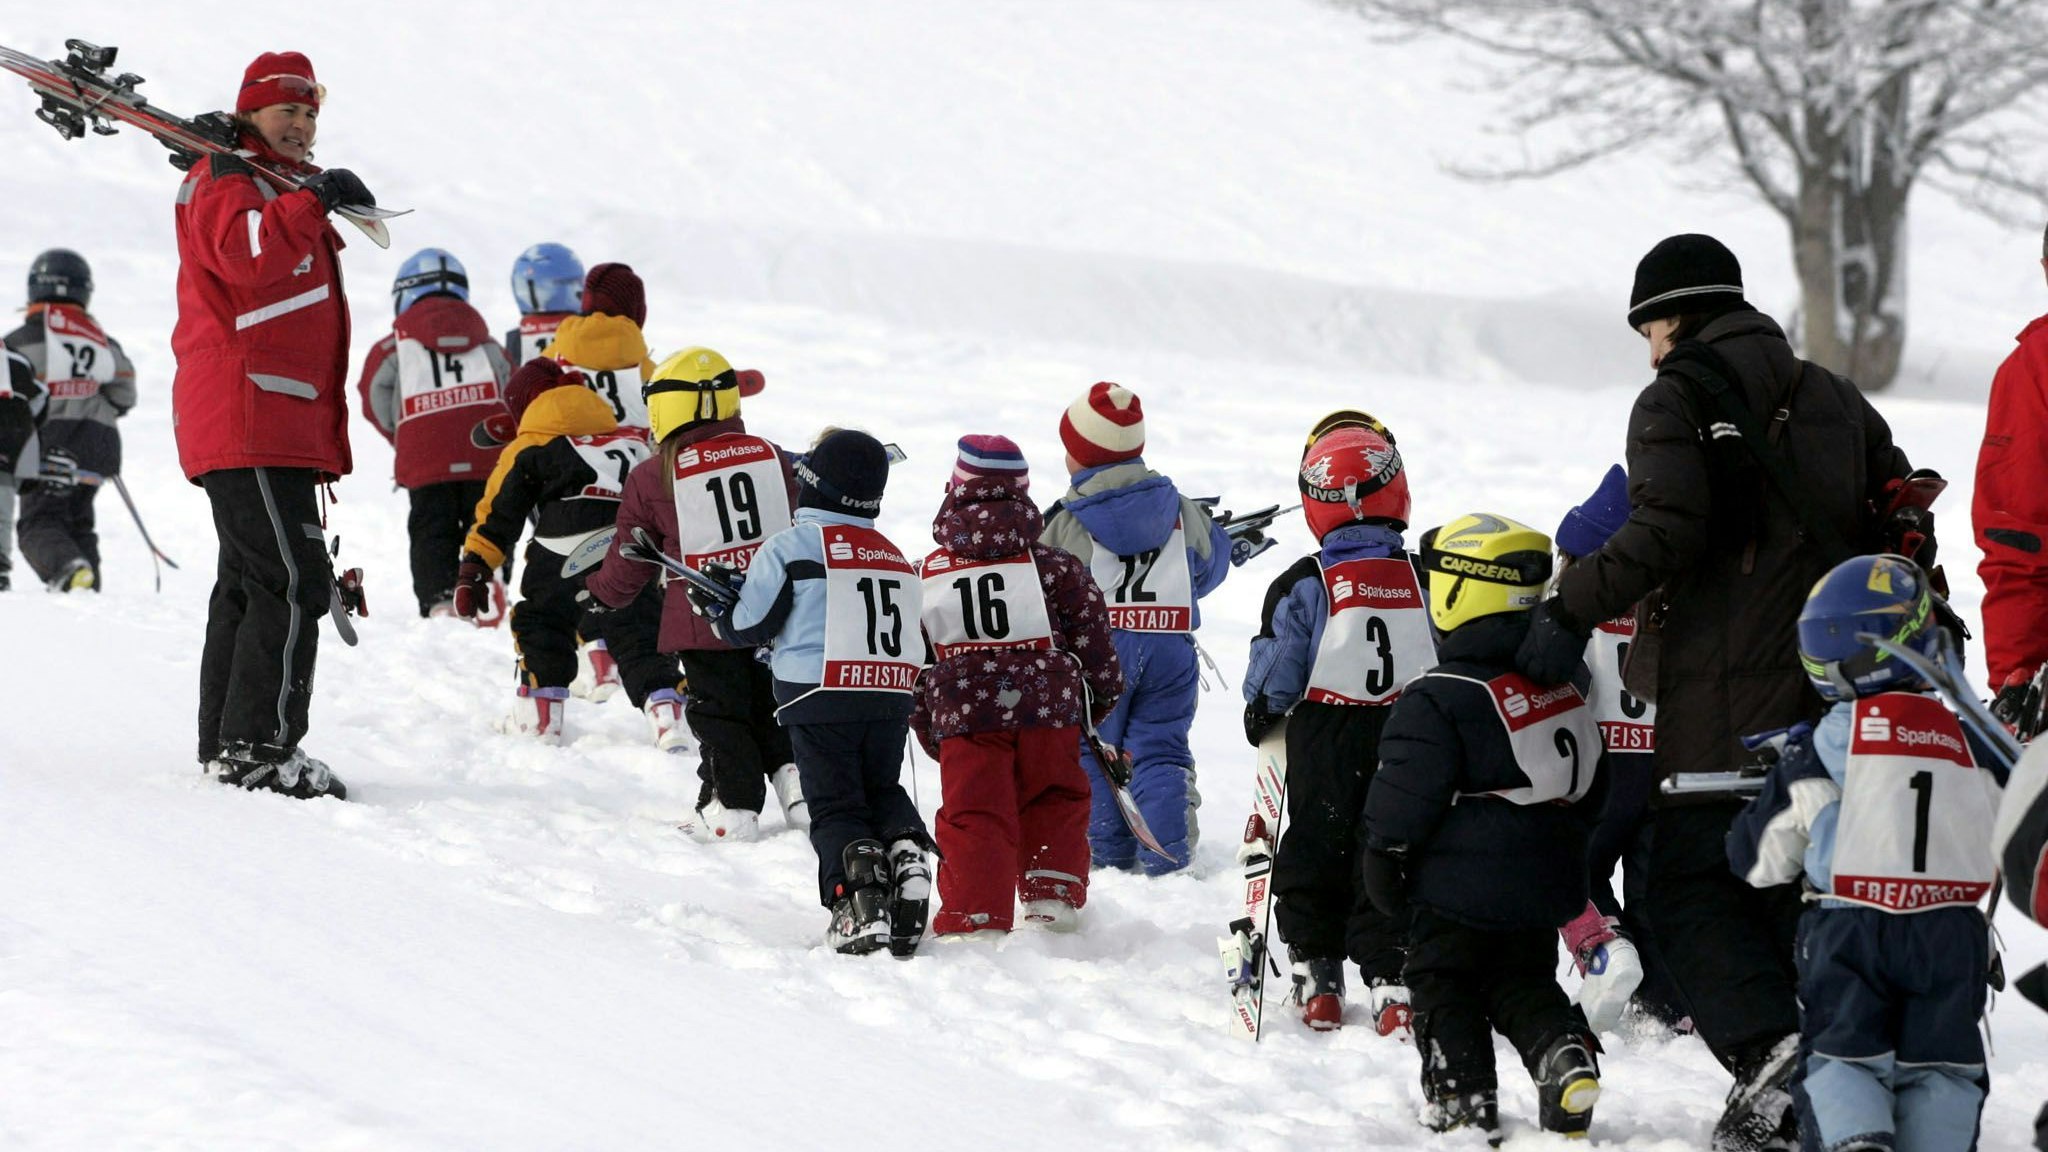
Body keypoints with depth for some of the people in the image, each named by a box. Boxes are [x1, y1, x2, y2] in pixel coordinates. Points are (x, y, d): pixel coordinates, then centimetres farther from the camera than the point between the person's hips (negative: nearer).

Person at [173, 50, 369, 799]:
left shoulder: (283, 190, 27)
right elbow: (245, 256, -28)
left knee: (249, 586, 12)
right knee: (293, 583, -16)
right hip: (248, 421, -11)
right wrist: (311, 200, -27)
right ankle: (258, 747, -18)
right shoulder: (226, 183, -5)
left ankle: (226, 749, 16)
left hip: (280, 423, 11)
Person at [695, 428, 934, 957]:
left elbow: (748, 627, -1)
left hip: (819, 700, -5)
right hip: (890, 699, 5)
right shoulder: (895, 557, 14)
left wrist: (712, 607, 19)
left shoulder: (789, 546, -4)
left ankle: (860, 898, -22)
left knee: (836, 808, 1)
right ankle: (906, 850, -10)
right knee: (882, 791, 21)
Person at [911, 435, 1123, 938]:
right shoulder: (1056, 566, 1)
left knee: (973, 821, 2)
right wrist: (1100, 698, 24)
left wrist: (928, 730, 23)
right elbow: (1093, 641, 6)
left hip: (962, 716, 0)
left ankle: (973, 921, -7)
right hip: (1047, 708, 0)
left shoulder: (925, 577, 5)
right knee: (1054, 808, 19)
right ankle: (1053, 899, 16)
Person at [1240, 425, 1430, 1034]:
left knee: (1314, 853, 11)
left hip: (1325, 742, -2)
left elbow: (1275, 672, -5)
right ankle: (1390, 981, -3)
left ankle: (1316, 975, 11)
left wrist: (1261, 712, 14)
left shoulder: (1304, 584, -10)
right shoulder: (1426, 578, -1)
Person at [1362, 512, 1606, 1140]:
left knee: (1443, 989, 9)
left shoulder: (1436, 701, -18)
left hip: (1458, 888, -6)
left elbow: (1406, 795, -15)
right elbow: (1591, 785, 15)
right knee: (1523, 984, 18)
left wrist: (1382, 859, -1)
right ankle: (1565, 1050, -6)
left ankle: (1463, 1098, 5)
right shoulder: (1563, 688, 4)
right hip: (1543, 885, 6)